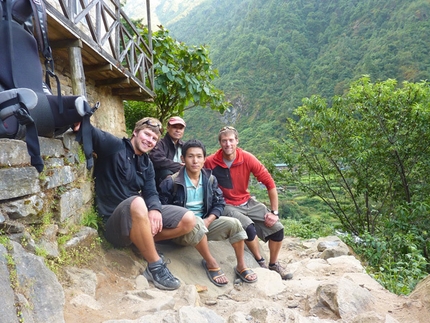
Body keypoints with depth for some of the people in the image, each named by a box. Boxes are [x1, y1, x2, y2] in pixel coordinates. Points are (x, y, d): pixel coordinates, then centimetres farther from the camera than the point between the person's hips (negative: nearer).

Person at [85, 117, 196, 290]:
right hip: (115, 222, -6)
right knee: (137, 202, -41)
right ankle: (155, 266, -25)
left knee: (188, 220, -7)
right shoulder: (115, 146, -7)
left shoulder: (147, 164, 13)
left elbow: (151, 193, 3)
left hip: (140, 216, 7)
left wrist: (155, 209, -20)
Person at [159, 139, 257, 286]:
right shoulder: (171, 182, -13)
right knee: (196, 222, -38)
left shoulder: (210, 179, 2)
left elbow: (219, 203, 4)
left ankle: (241, 266, 1)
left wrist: (208, 220, -15)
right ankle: (211, 263, -18)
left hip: (205, 223, 5)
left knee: (233, 223, -15)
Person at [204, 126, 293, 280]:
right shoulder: (211, 162, -17)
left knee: (277, 227, -6)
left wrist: (274, 212, -9)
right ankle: (260, 262, 1)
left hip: (248, 203, 4)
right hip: (227, 206, -3)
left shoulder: (247, 158, -13)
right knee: (249, 227, -29)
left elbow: (269, 182, -9)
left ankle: (273, 264, 21)